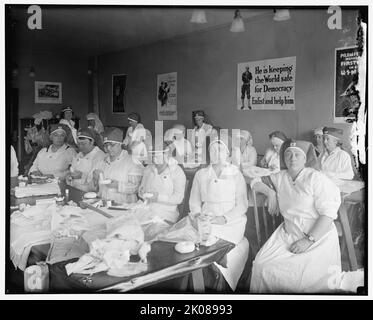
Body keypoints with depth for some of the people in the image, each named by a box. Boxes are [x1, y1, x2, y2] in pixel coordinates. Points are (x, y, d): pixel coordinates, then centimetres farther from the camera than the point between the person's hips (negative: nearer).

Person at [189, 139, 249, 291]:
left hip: (231, 221, -2)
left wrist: (224, 218, -14)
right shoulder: (201, 174, 13)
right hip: (206, 220, 2)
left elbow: (242, 204, 1)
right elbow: (194, 201, 12)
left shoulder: (236, 175, 6)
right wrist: (198, 214, -9)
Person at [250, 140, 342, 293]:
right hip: (288, 233, 5)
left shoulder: (316, 178, -9)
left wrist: (309, 240, -19)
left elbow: (328, 214, -15)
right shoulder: (281, 177, 9)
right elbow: (256, 181, 23)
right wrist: (270, 192, 4)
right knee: (262, 264, -14)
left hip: (318, 236, -5)